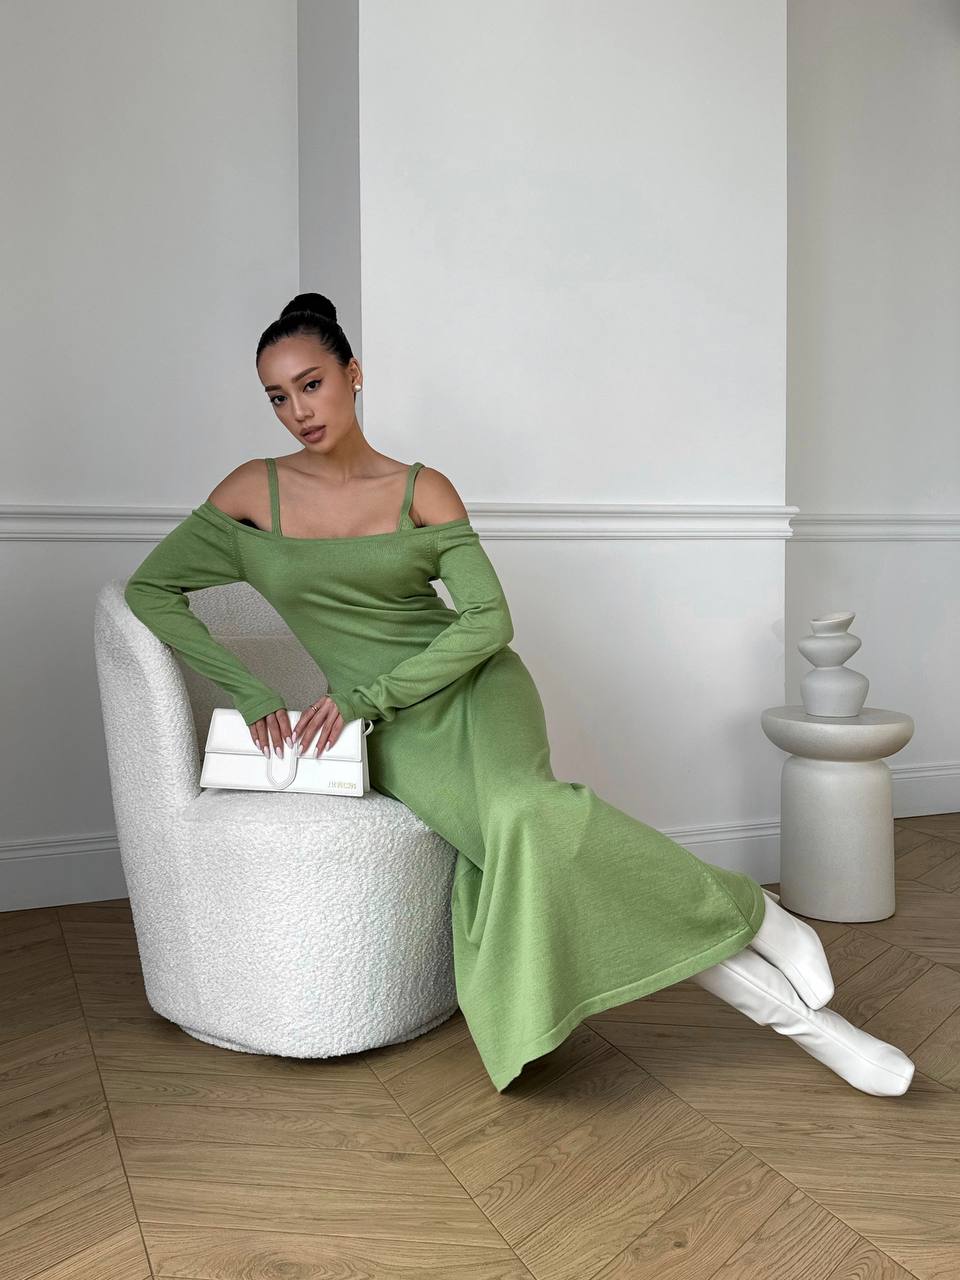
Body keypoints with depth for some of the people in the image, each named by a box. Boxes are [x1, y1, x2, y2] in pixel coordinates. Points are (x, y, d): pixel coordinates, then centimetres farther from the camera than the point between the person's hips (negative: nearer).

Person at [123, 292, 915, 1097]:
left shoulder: (422, 489, 2)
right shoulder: (253, 492, 5)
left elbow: (488, 620, -4)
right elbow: (149, 589, 6)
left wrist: (365, 694, -12)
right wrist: (250, 690, -5)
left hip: (474, 686, 0)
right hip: (392, 736, 0)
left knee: (520, 806, -35)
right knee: (511, 849, -27)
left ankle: (755, 918, -16)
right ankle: (783, 1005, -20)